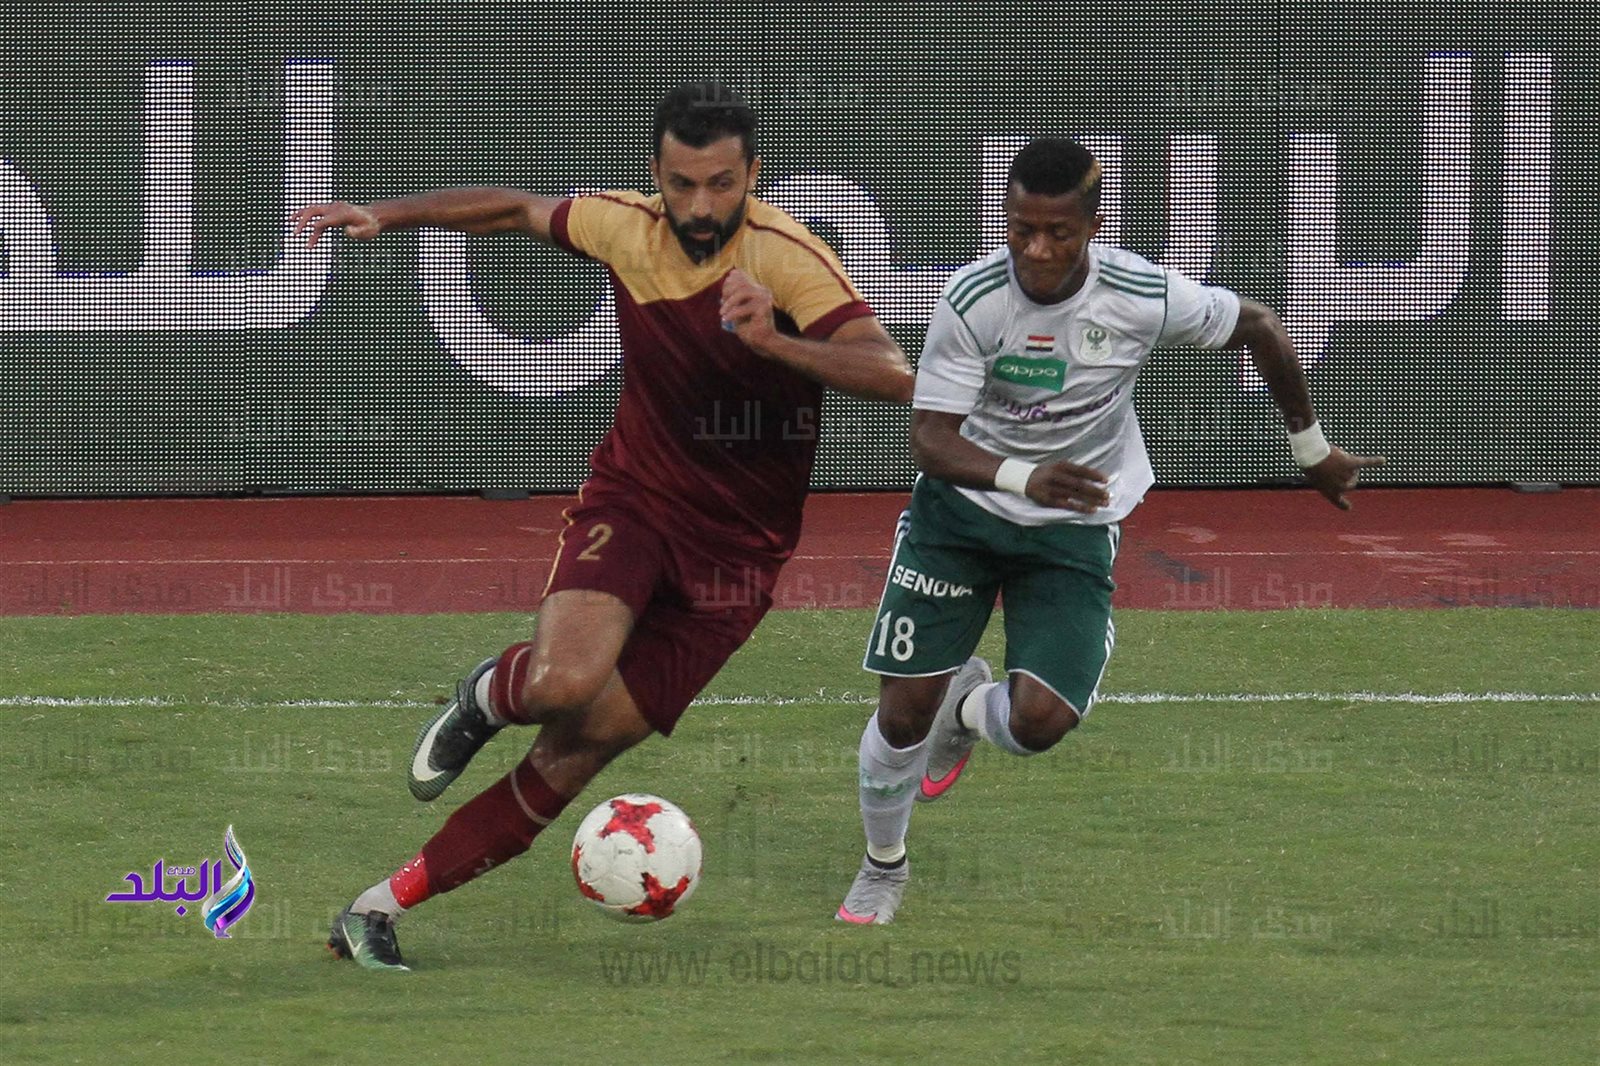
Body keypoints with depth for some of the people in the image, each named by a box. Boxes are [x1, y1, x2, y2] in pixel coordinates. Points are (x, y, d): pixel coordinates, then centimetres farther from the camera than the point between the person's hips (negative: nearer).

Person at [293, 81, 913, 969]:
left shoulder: (788, 260, -18)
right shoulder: (626, 228, -5)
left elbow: (893, 375, -32)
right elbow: (517, 210, 17)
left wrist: (773, 339, -46)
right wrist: (385, 216, 12)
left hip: (736, 551, -1)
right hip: (634, 499, 1)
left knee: (577, 755, -5)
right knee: (565, 684, -29)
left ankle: (385, 907, 5)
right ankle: (493, 694, 8)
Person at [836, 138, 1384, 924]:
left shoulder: (1142, 297, -19)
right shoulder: (973, 300, -21)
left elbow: (1260, 331, 0)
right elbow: (931, 439, -23)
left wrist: (1312, 452, 11)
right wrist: (1024, 477, -42)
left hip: (1074, 529, 0)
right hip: (961, 509, 0)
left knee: (1040, 721, -18)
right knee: (903, 711, -4)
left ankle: (968, 706, 22)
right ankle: (882, 868, 28)